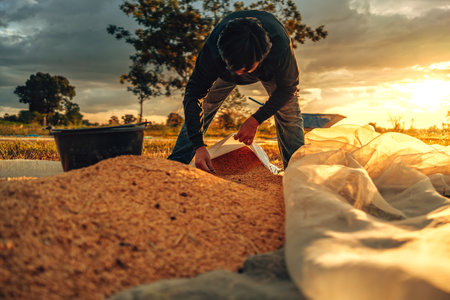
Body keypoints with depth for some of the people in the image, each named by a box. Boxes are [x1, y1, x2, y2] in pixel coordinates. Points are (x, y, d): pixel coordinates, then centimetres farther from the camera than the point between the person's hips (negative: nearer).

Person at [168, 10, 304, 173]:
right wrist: (199, 146, -42)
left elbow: (288, 88, -26)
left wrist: (255, 120, -32)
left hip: (271, 68, 0)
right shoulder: (213, 49, -43)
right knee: (199, 111, -7)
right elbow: (194, 94, -34)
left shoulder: (281, 45, -45)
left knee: (288, 112, -13)